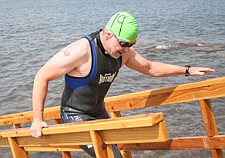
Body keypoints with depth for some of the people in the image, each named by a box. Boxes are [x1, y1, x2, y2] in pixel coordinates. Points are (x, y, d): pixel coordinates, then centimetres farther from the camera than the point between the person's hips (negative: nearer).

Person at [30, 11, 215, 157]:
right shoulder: (82, 51, -28)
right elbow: (42, 77, -22)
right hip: (75, 116, -8)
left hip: (99, 113, 8)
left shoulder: (123, 52, -5)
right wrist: (37, 119, -22)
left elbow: (151, 68, 11)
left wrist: (187, 70, 7)